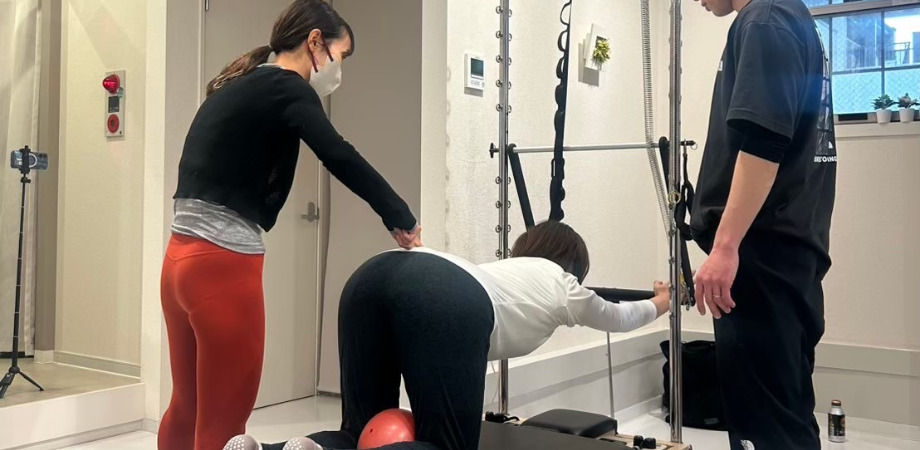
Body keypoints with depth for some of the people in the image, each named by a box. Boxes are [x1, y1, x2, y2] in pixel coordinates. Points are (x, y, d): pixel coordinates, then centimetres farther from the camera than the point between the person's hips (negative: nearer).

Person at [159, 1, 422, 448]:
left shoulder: (241, 87, 18)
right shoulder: (285, 87, -9)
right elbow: (341, 159, -21)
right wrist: (401, 218, -12)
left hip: (185, 258, 9)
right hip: (223, 266, -9)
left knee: (189, 406, 22)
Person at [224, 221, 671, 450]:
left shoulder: (507, 266, 44)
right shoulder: (565, 286, 33)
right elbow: (616, 317, 54)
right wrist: (658, 304, 76)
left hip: (376, 273, 7)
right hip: (447, 303, -7)